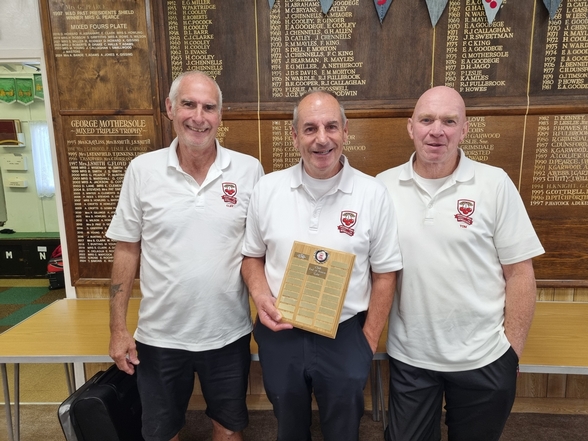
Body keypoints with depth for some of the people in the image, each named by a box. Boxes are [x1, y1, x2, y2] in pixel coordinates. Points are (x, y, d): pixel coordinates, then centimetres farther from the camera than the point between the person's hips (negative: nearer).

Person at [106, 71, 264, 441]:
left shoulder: (249, 170, -7)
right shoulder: (142, 170, -6)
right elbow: (127, 250, -1)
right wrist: (118, 327, -1)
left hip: (229, 333, 0)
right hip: (160, 336, 1)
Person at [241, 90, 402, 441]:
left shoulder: (373, 193, -10)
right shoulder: (267, 188, -5)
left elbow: (385, 273, -4)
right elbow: (253, 256, 6)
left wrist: (368, 342, -3)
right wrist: (261, 297, -12)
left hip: (345, 336, -1)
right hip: (280, 334, 2)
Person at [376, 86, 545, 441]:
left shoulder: (495, 184, -8)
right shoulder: (383, 186, -4)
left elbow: (519, 273, -5)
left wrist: (512, 349, -5)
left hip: (483, 359, 0)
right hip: (408, 358, 1)